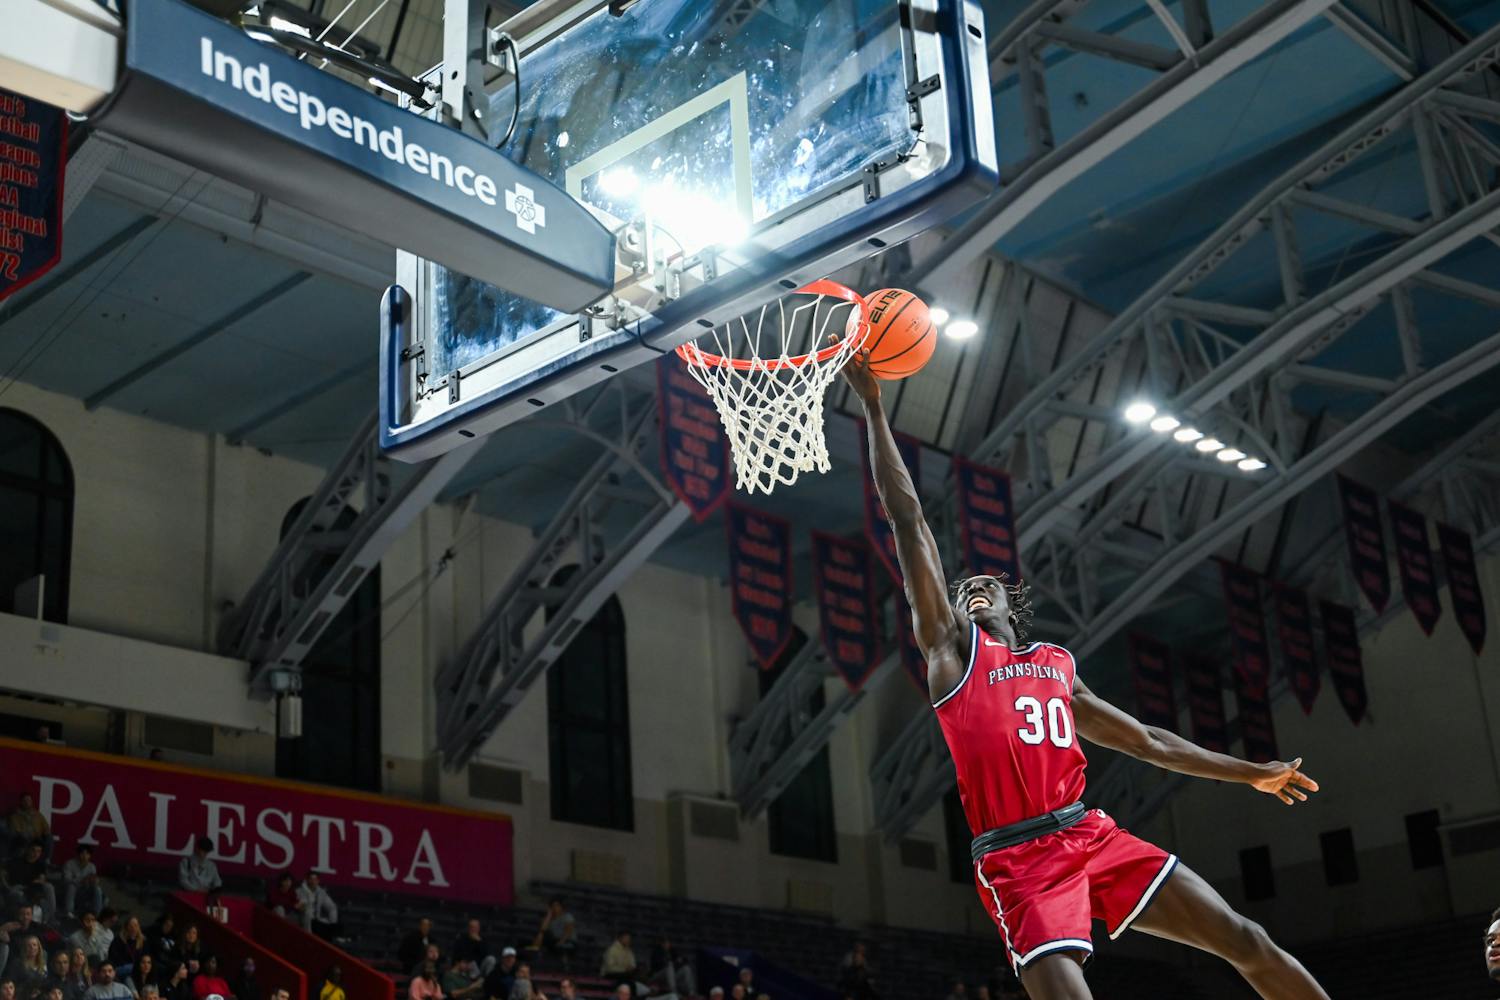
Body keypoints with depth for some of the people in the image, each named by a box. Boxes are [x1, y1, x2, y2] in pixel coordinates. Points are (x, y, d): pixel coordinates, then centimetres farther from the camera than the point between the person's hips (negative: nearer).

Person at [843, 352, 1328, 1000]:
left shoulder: (1058, 666, 24)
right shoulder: (952, 647, 10)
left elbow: (1145, 740, 31)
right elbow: (908, 518, 5)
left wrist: (1250, 773, 32)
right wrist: (873, 408, 2)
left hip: (1091, 833, 5)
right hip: (1017, 859, -4)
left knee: (1245, 941, -1)